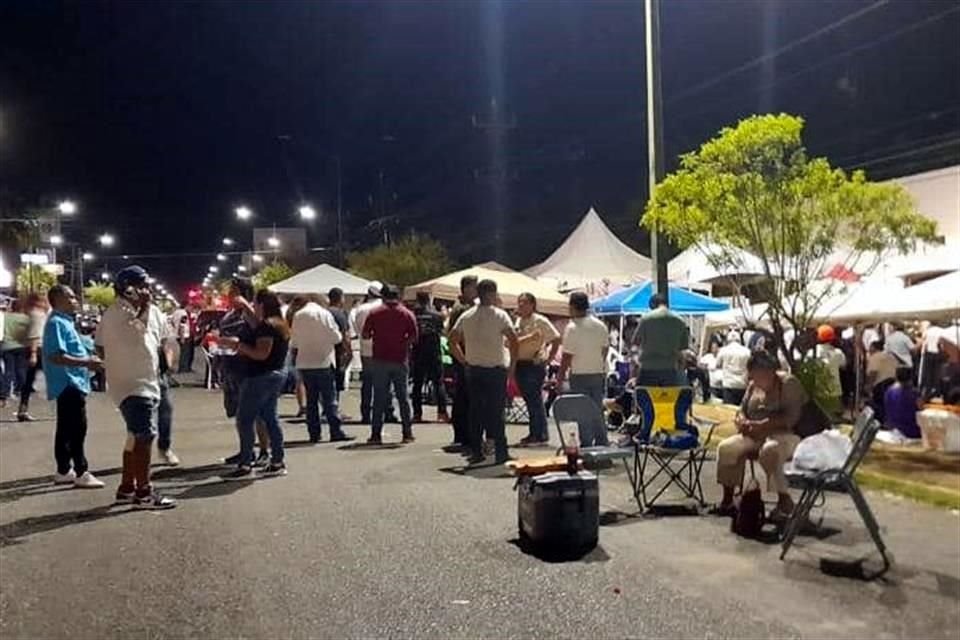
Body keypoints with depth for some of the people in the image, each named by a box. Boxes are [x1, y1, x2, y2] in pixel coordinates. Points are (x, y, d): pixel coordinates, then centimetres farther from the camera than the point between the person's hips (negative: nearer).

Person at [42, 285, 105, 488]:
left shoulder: (65, 321, 17)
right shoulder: (57, 323, -15)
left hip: (71, 383, 11)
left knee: (66, 430, 14)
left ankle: (64, 471, 22)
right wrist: (85, 362, -23)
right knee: (77, 429, -8)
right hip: (68, 383, -11)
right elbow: (55, 356, -24)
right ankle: (81, 473, -4)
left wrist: (88, 359, 11)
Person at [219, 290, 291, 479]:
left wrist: (239, 345, -15)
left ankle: (245, 466, -3)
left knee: (245, 419, -4)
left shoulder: (266, 325, -17)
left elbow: (261, 354, -24)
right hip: (277, 374, 10)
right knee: (270, 417, 13)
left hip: (261, 377, -10)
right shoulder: (280, 324, 13)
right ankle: (277, 462, 15)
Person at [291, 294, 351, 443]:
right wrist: (340, 336, 14)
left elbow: (293, 342, 8)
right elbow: (336, 337, -8)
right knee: (330, 398, -1)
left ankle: (314, 433, 10)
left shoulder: (298, 316, 3)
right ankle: (335, 432, -4)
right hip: (324, 361, -3)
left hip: (304, 363, 3)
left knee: (311, 399, 10)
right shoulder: (325, 314, -7)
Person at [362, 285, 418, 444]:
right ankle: (407, 433, 10)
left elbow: (364, 335, -2)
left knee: (379, 398, 4)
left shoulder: (374, 313, 1)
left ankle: (376, 434, 3)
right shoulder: (407, 314, 3)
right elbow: (413, 337, -4)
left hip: (380, 360, -1)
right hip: (400, 360, 1)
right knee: (402, 397, 9)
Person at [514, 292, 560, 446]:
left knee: (535, 400, -5)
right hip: (520, 364, 7)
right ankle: (534, 433, 19)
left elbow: (556, 338, -10)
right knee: (529, 400, 11)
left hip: (534, 365, -7)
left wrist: (549, 358, -9)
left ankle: (541, 435, 2)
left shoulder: (540, 321, -9)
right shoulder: (518, 321, 13)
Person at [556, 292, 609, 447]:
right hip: (598, 374, 6)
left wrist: (560, 377, -8)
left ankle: (587, 445, 2)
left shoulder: (572, 327, -15)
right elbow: (605, 348, 13)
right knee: (598, 411, 14)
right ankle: (602, 444, 20)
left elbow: (567, 356, -15)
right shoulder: (600, 326, 5)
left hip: (579, 375, -6)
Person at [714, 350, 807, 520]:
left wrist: (761, 425, -25)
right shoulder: (753, 386, 15)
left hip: (786, 435, -6)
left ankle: (785, 500, -21)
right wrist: (742, 421, -6)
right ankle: (727, 498, -4)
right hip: (755, 435, 7)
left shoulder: (789, 383, -7)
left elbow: (792, 417, -18)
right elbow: (742, 410, 19)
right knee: (726, 447, -16)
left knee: (770, 450, -38)